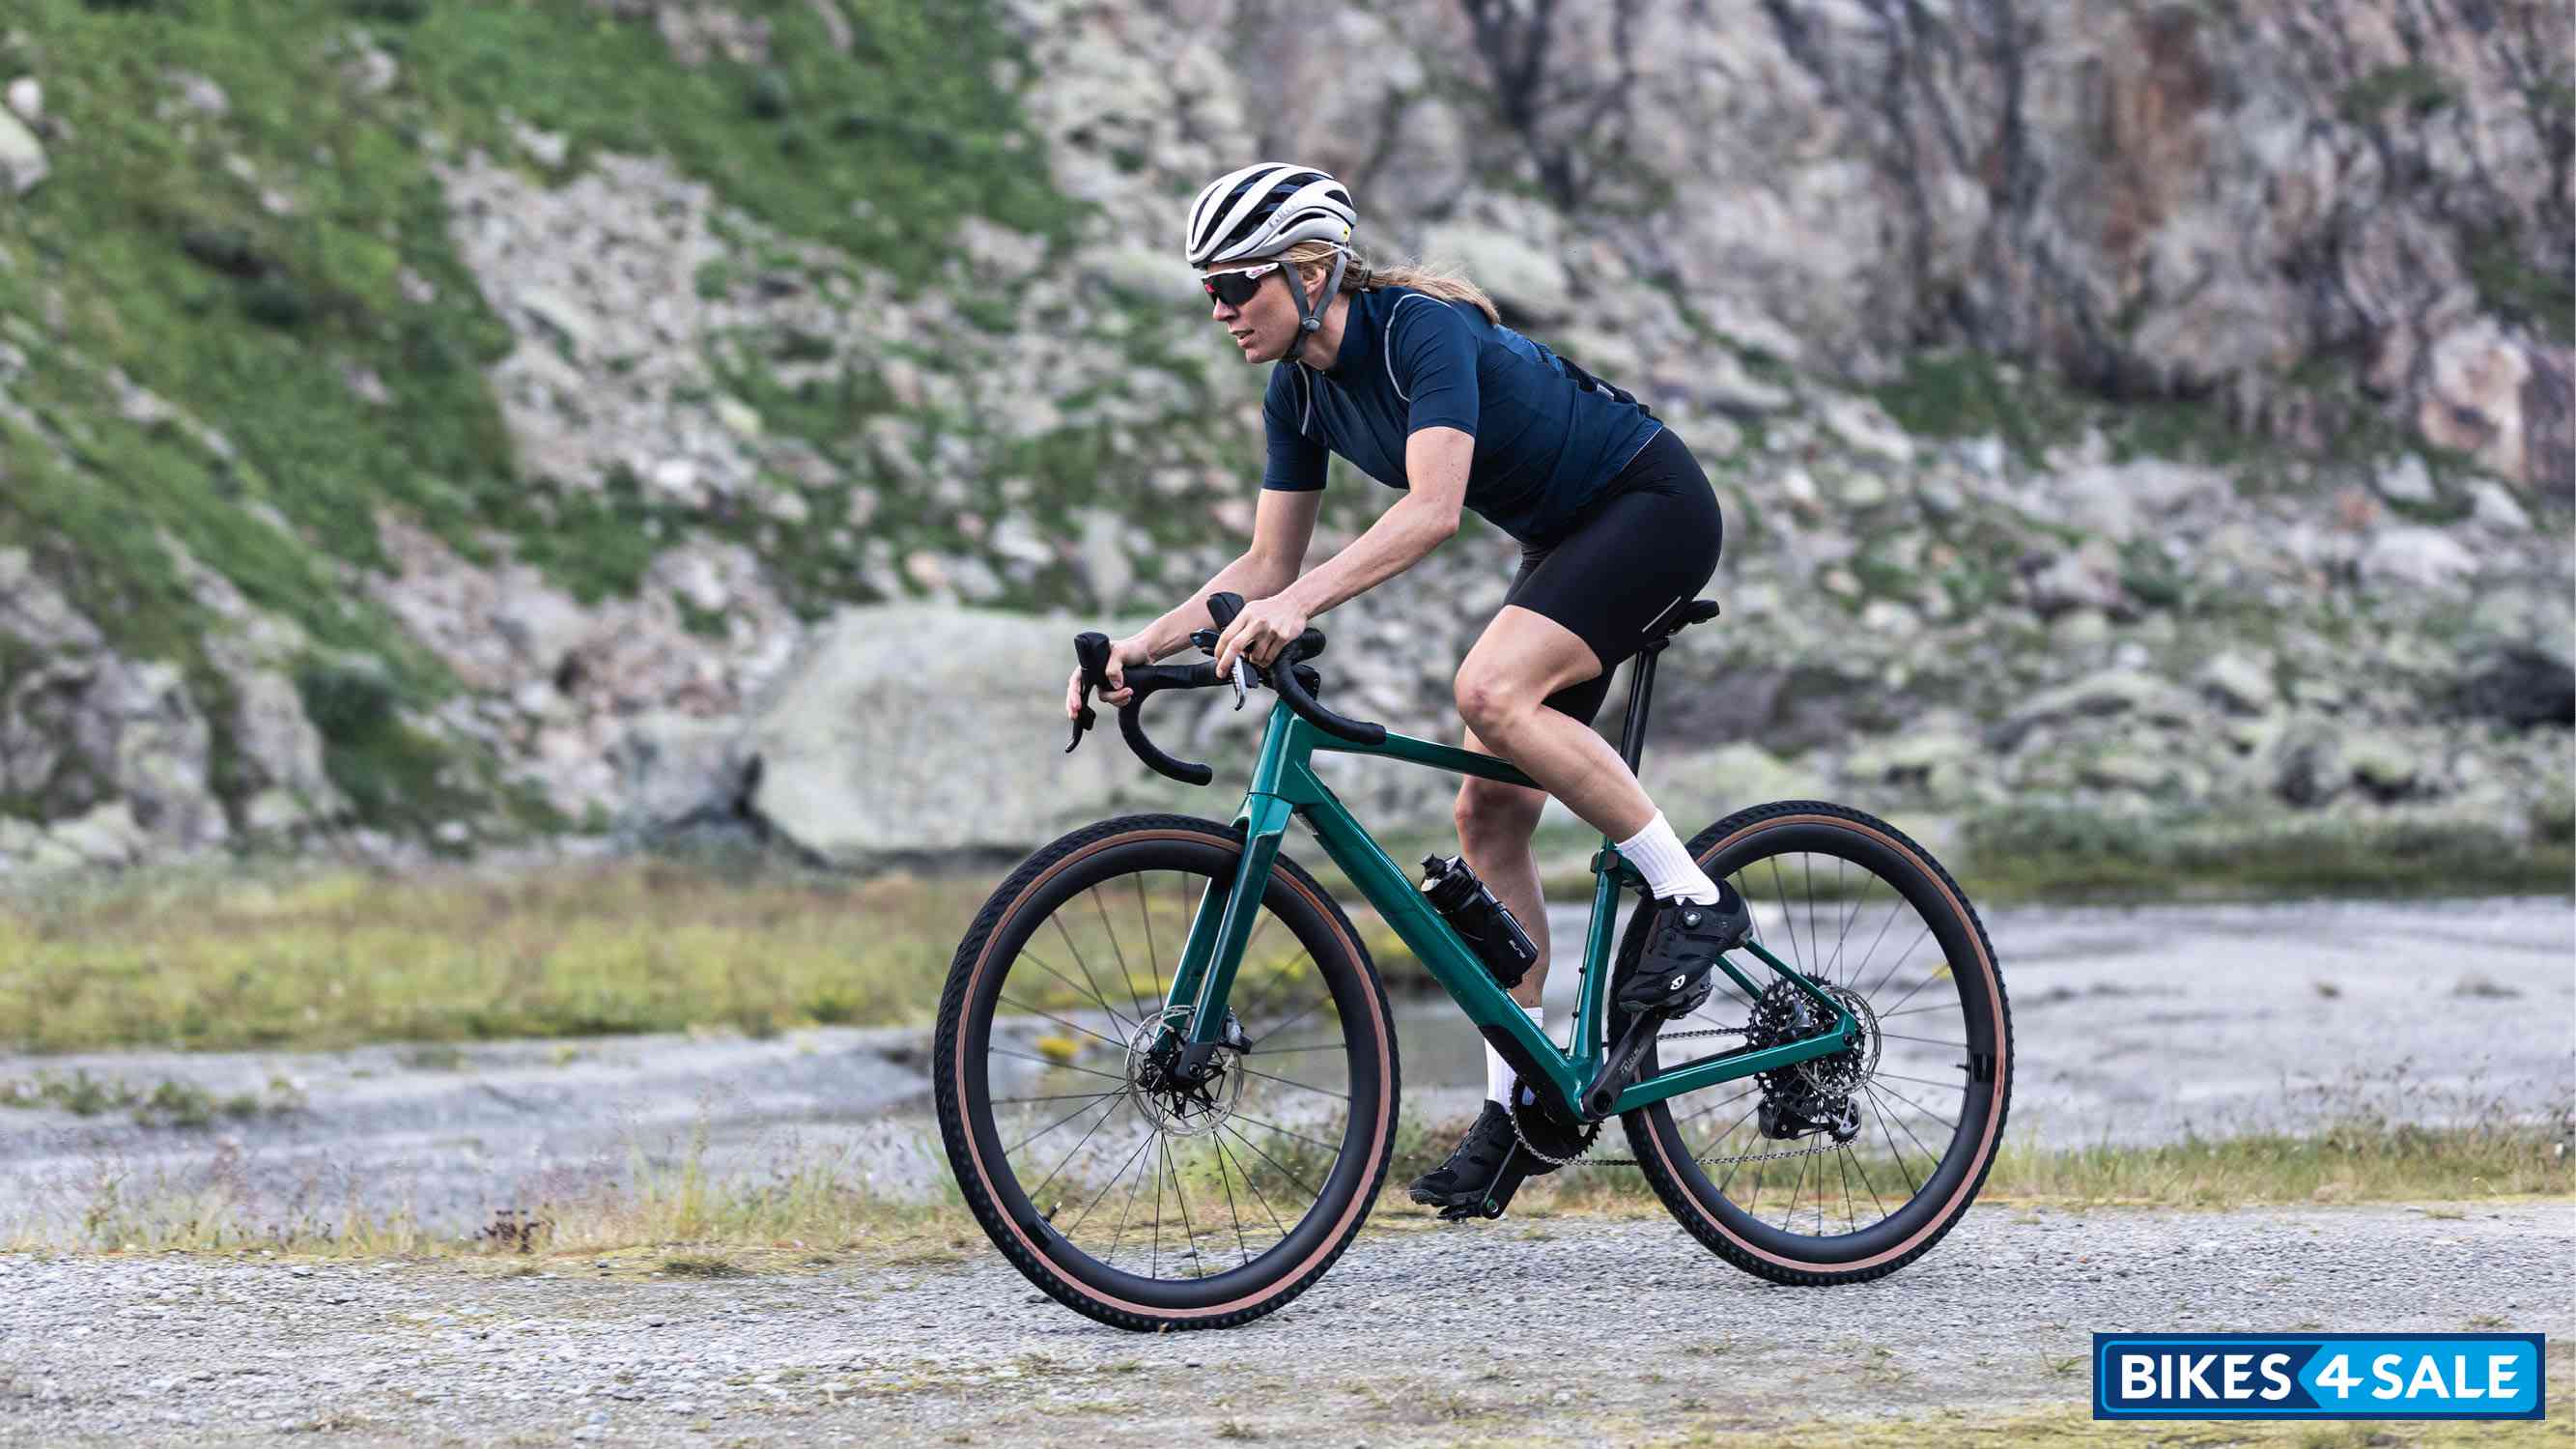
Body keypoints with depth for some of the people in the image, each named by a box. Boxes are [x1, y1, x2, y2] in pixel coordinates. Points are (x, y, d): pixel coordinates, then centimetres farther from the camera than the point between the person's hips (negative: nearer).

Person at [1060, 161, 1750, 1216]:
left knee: (1490, 691, -31)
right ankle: (1518, 1102, 5)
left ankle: (1693, 897, -17)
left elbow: (1433, 506, -39)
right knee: (1488, 818, 0)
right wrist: (1145, 644, -11)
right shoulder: (1300, 391, -2)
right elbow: (1268, 563, 2)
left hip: (1655, 506, -9)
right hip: (1566, 538, 9)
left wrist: (1299, 604, -49)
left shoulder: (1424, 330, -26)